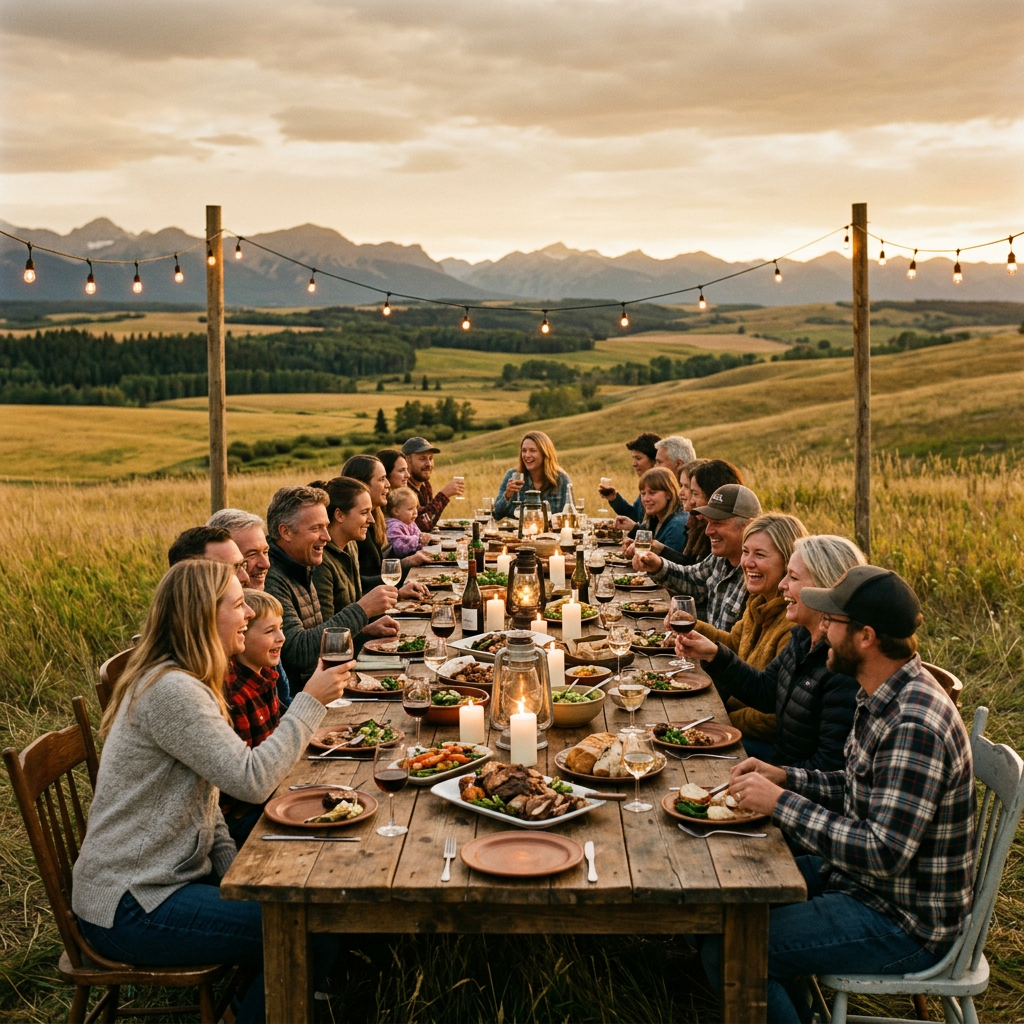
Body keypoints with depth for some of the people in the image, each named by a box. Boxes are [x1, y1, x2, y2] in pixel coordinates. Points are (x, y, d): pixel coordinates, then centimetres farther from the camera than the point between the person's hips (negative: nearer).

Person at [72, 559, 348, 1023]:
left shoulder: (187, 682, 11)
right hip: (129, 908, -10)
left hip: (165, 876, 10)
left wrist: (231, 865, 3)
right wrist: (311, 701, -20)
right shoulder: (170, 691, -23)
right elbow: (252, 779, -27)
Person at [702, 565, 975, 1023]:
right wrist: (783, 777, 1)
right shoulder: (884, 695, 3)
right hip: (866, 881, 10)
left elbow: (885, 852, -31)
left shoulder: (914, 728, -30)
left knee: (726, 949, -15)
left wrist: (782, 803, -26)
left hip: (906, 924, -10)